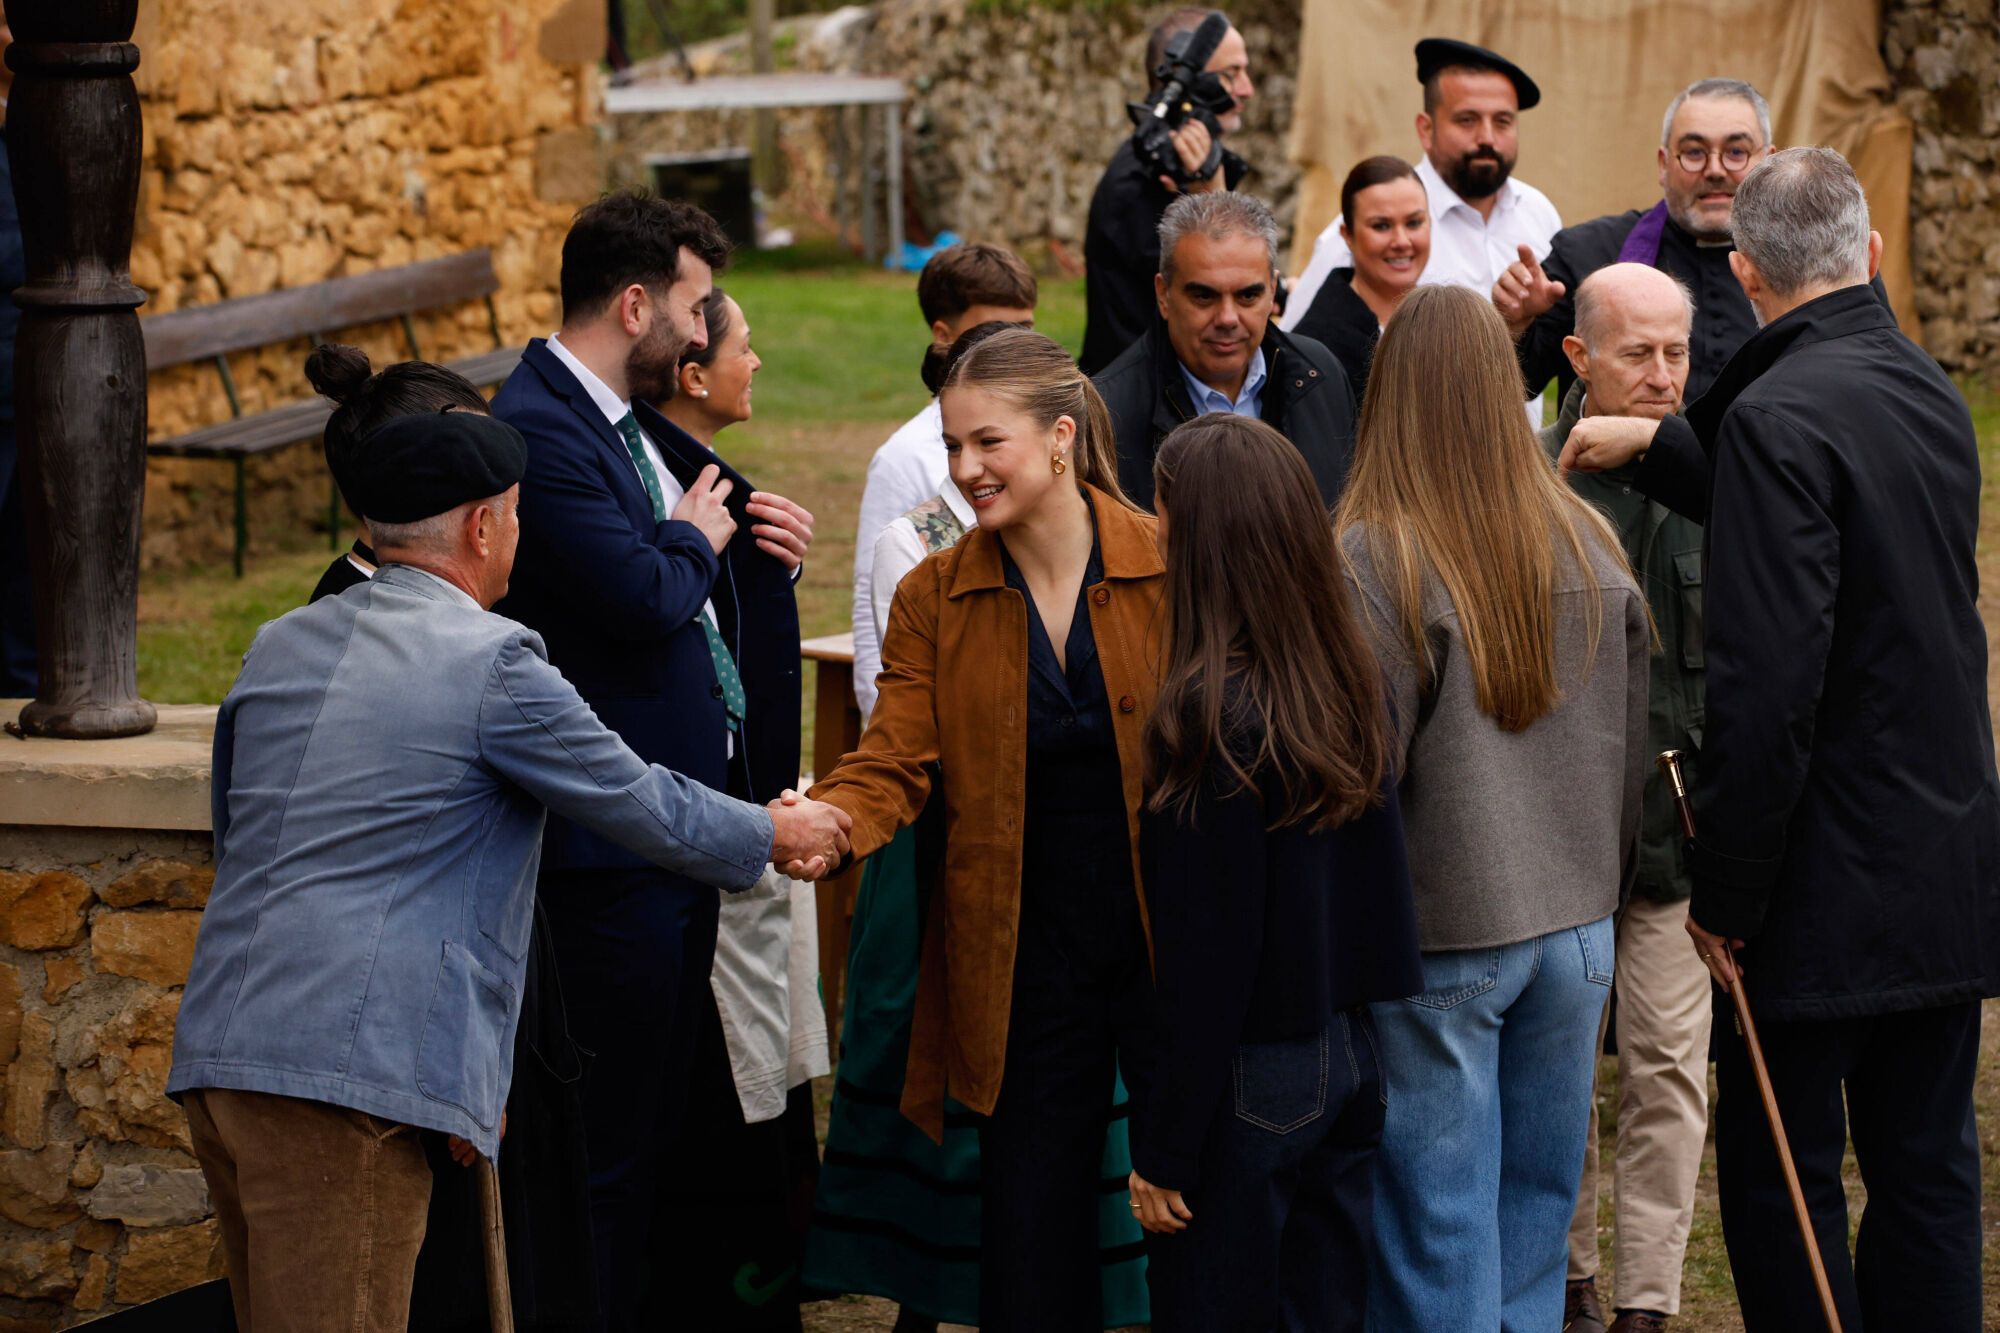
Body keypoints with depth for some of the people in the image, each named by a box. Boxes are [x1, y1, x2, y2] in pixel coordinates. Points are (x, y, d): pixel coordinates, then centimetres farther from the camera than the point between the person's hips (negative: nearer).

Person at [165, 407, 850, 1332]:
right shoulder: (493, 664, -6)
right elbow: (644, 806, 3)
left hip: (217, 1050, 8)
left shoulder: (278, 647, 16)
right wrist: (780, 835, 22)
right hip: (346, 1068, -8)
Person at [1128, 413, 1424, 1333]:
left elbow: (1206, 956, -18)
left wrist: (1164, 1151, -12)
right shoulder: (1346, 682, 2)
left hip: (1248, 1080, -7)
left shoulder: (1212, 714, -19)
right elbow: (1370, 896, 8)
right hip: (1351, 1055, 7)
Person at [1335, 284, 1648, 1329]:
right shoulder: (1592, 547, 1)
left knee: (1437, 1240, 4)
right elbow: (1631, 753, 10)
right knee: (1535, 1214, 15)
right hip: (1574, 929, 5)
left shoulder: (1369, 560, -17)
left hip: (1436, 938, -5)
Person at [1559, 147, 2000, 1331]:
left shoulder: (1780, 413, -18)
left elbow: (1766, 684, -22)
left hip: (1831, 879, -8)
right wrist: (1659, 448, 26)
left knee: (1781, 1175, 2)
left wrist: (1727, 890, -16)